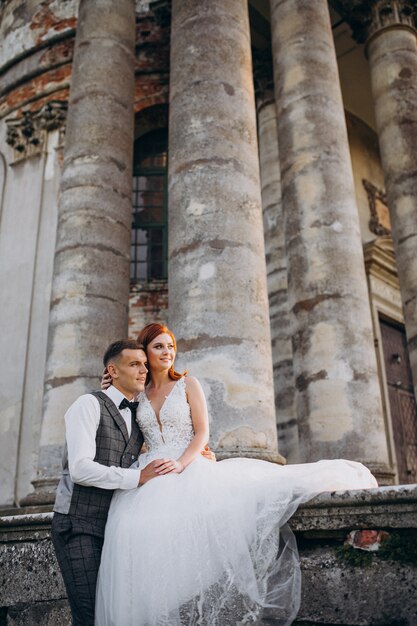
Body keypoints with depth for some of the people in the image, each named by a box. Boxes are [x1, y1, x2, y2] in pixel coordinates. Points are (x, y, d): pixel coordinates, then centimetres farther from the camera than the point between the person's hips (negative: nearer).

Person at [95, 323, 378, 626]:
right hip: (149, 478, 2)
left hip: (188, 471, -1)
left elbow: (202, 433, 0)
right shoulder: (138, 394, 14)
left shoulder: (187, 384, 6)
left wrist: (181, 463, -17)